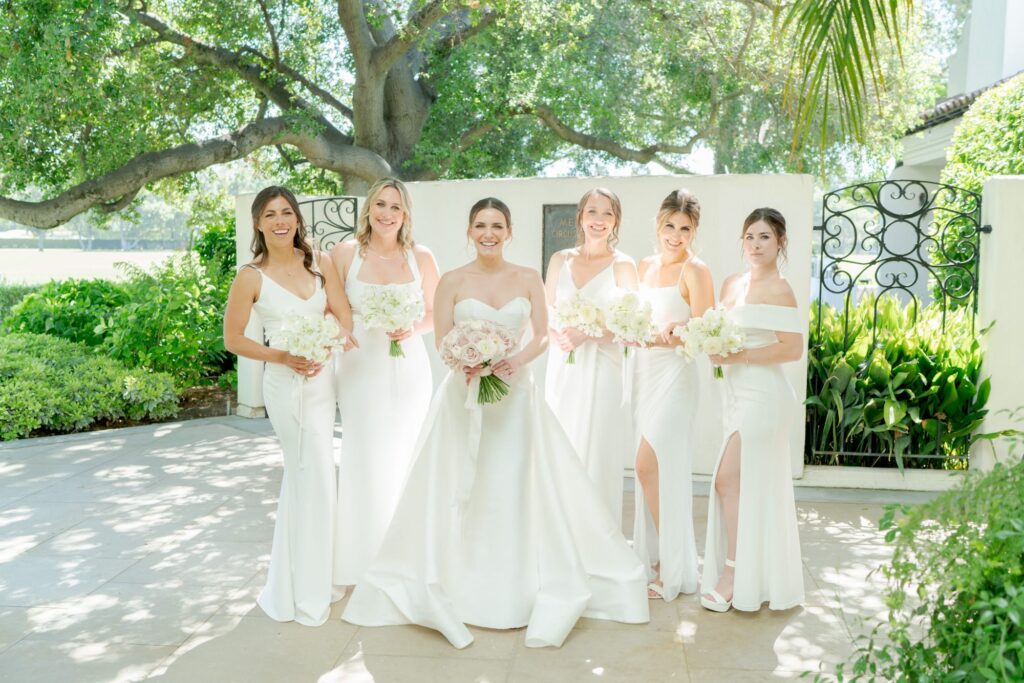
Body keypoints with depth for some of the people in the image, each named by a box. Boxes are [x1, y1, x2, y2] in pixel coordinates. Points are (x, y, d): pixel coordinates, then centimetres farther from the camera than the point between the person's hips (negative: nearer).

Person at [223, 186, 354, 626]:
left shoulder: (320, 263, 3)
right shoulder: (252, 277, -8)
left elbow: (344, 316, 3)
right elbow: (233, 340, -4)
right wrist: (281, 357, -17)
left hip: (322, 379, 6)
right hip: (287, 384, -5)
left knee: (301, 476, 17)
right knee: (316, 477, -2)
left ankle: (290, 586, 37)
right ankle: (309, 595, 17)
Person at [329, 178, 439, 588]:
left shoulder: (420, 257, 1)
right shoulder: (345, 253, -1)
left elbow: (436, 314, 8)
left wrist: (412, 329, -11)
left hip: (408, 367, 1)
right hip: (360, 368, -1)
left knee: (404, 458, 9)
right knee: (365, 459, 3)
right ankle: (363, 562, 19)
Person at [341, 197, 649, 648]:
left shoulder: (528, 278, 4)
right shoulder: (452, 281, 0)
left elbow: (542, 337, 2)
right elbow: (442, 343, -2)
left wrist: (518, 359, -18)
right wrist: (465, 362, -22)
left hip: (515, 393, 1)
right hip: (464, 395, -1)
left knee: (517, 489, 2)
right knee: (462, 492, 1)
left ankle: (520, 589, 15)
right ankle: (460, 589, 15)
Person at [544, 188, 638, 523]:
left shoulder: (622, 265, 0)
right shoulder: (560, 260, 10)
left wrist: (585, 334, -16)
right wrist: (558, 336, -9)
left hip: (601, 369, -3)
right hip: (562, 368, 4)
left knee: (596, 457, -3)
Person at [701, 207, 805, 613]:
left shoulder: (778, 289, -11)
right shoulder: (731, 283, 13)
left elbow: (793, 349, -17)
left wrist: (738, 356, -19)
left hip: (763, 395, -8)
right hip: (737, 393, 8)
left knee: (729, 480, -9)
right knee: (746, 485, 12)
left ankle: (733, 573, 3)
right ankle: (754, 574, 23)